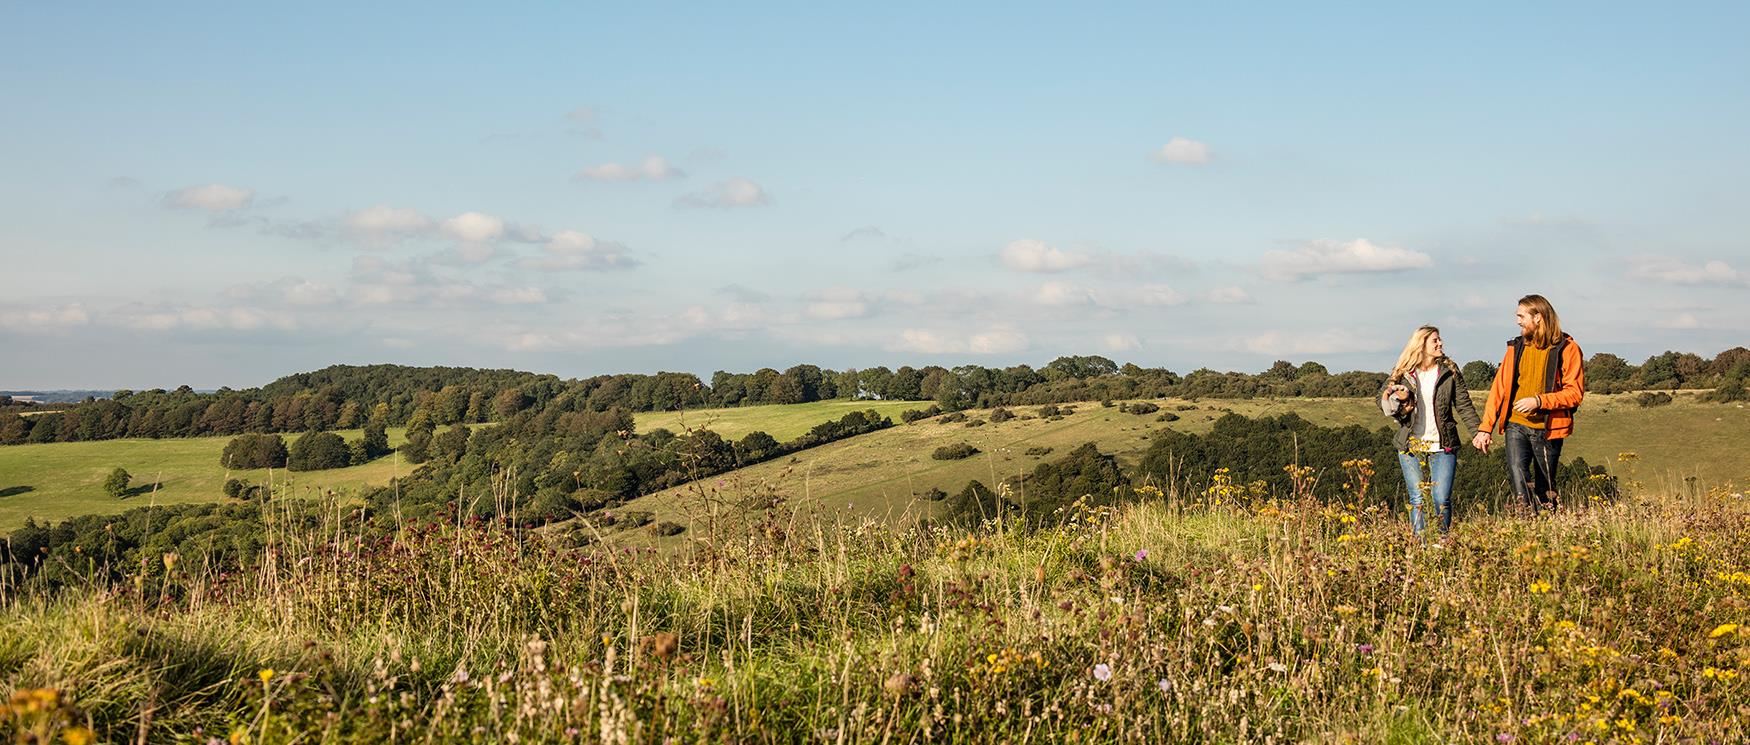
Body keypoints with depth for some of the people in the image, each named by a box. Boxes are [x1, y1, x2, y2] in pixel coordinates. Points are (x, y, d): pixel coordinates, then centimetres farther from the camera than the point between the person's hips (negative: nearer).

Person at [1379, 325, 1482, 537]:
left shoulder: (1449, 371, 5)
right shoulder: (1402, 373, 4)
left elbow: (1464, 405, 5)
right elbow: (1382, 401, 8)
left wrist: (1479, 431, -6)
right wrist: (1397, 399, -13)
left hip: (1443, 445, 0)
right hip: (1411, 446, 0)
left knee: (1442, 499, -5)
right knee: (1417, 499, -2)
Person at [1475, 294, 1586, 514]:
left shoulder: (1567, 349, -3)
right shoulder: (1516, 347, 11)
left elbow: (1575, 392, -8)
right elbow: (1499, 388, 10)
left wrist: (1539, 401, -20)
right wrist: (1486, 428, 4)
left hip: (1547, 428, -3)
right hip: (1516, 425, 3)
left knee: (1545, 487, 7)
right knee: (1517, 471, -21)